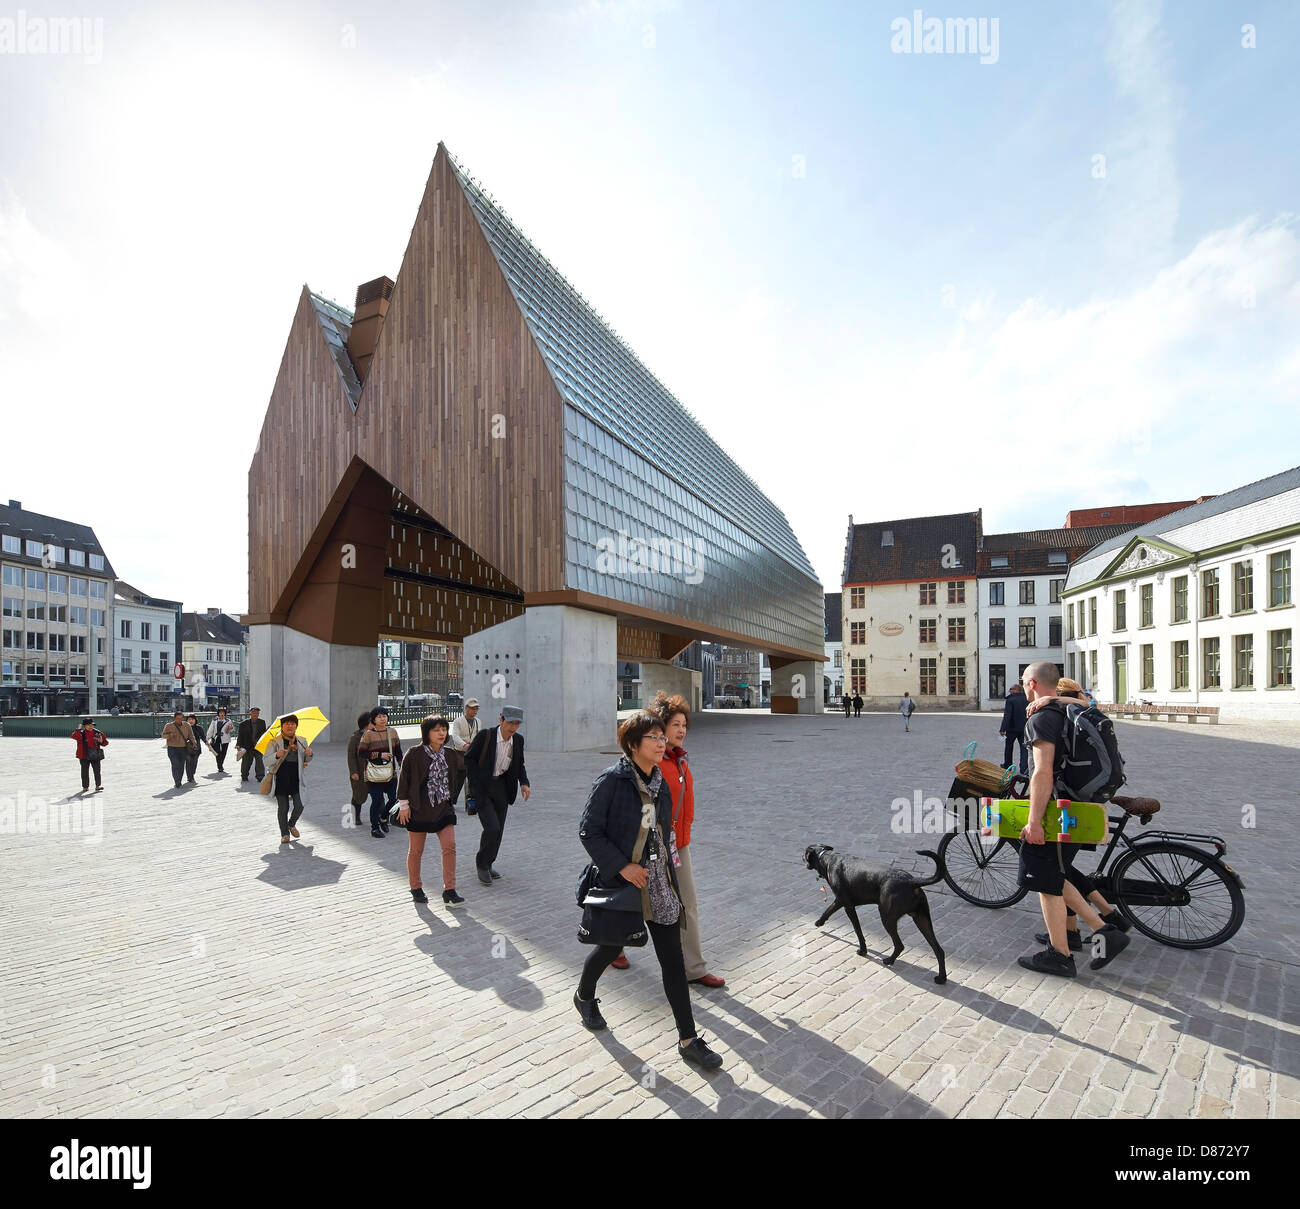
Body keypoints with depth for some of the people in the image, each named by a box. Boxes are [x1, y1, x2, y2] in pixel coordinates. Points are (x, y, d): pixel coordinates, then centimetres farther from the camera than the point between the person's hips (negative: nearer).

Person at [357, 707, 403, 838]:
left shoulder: (392, 732, 7)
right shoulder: (368, 735, -7)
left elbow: (398, 752, 14)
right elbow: (361, 754, -7)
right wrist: (379, 755, -14)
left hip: (390, 773, 4)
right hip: (374, 774, -4)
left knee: (394, 798, 2)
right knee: (377, 800, -3)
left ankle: (383, 817, 30)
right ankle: (374, 828, 14)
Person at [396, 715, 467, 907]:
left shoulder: (450, 754, 1)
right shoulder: (415, 754, -11)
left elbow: (462, 769, 17)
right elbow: (404, 778, -5)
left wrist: (452, 796, 17)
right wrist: (404, 804, -6)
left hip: (443, 807, 3)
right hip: (419, 808, -3)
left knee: (450, 846, -6)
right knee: (416, 850, 9)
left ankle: (449, 891, 1)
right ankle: (416, 888, 28)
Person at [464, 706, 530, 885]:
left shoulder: (518, 740, -3)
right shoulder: (484, 736, -17)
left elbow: (519, 764, 11)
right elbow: (469, 758, -8)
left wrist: (524, 783, -5)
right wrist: (475, 784, -15)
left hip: (502, 787, 5)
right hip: (481, 787, -5)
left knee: (498, 829, 11)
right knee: (492, 828, -14)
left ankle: (486, 865, 32)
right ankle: (481, 864, 9)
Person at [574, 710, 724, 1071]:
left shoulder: (660, 782, 3)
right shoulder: (612, 780, -17)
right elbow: (589, 831, -16)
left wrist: (668, 860, 9)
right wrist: (622, 866, -19)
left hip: (660, 885, 5)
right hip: (622, 882, -5)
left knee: (673, 959, 5)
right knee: (610, 947, 17)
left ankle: (688, 1040, 16)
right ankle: (584, 996, 48)